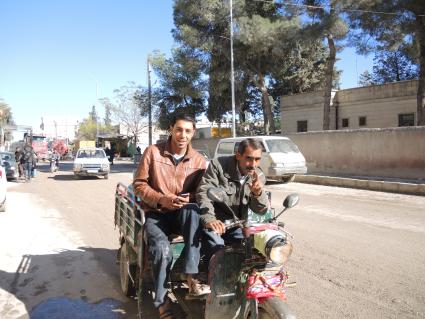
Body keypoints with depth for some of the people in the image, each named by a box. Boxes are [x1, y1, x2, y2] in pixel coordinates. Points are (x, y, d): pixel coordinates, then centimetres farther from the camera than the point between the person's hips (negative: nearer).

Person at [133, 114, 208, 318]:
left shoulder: (199, 160, 1)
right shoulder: (152, 152, -4)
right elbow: (139, 184, -2)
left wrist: (189, 198, -18)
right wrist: (161, 199, -18)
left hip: (183, 214, 2)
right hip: (156, 213, -1)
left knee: (192, 209, -36)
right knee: (162, 249, -31)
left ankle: (191, 279, -35)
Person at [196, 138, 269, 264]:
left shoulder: (259, 176, 5)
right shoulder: (218, 165, -8)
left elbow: (261, 210, 2)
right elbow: (204, 193, -17)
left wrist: (258, 194, -22)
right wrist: (209, 219, -35)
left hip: (237, 226, 4)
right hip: (215, 223, -4)